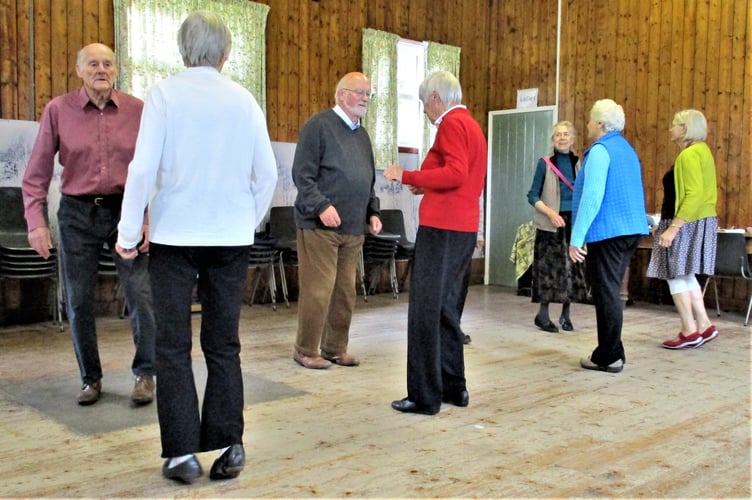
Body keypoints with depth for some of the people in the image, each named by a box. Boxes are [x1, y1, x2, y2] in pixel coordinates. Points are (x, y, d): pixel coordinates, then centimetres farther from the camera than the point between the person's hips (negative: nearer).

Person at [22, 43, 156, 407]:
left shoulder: (137, 110, -2)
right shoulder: (58, 110, -1)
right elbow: (37, 172, 0)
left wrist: (149, 216, -11)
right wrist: (36, 221, -7)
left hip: (125, 210, -1)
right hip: (77, 213, 1)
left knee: (141, 294, -5)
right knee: (78, 301, 7)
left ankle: (145, 373, 13)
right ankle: (90, 378, 23)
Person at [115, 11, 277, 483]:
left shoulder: (165, 93, -4)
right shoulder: (244, 99, 3)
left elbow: (143, 168, -9)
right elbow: (268, 173, 3)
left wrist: (128, 234, 0)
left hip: (175, 235, -2)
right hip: (232, 237, 2)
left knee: (173, 346, 6)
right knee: (224, 345, 10)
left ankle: (182, 452, 6)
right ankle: (228, 446, 10)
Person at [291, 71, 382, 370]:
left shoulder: (362, 135, 19)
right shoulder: (319, 125, -5)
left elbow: (368, 181, 25)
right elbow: (302, 174, -11)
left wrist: (373, 212, 12)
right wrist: (322, 206, -21)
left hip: (353, 228, 7)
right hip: (320, 226, -7)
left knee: (345, 291, 9)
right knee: (318, 290, -5)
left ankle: (335, 349, 21)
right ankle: (306, 350, 8)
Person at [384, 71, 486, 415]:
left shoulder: (451, 123, -9)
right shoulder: (472, 125, 21)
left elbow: (455, 173, -22)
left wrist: (406, 176, -16)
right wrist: (427, 187, 24)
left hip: (442, 227, -10)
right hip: (465, 228, 10)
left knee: (425, 310, -4)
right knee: (446, 307, 16)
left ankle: (425, 396, 0)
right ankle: (454, 387, 22)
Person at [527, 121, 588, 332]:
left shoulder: (579, 164, 8)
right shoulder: (545, 163, -2)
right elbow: (533, 195, -4)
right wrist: (551, 212, -17)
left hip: (573, 222, 3)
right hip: (550, 224, -3)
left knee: (572, 267, 5)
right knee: (549, 267, -3)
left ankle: (565, 314, 16)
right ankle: (543, 314, 6)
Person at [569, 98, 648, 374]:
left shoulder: (600, 150, -12)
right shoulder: (628, 150, 17)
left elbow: (591, 198, -21)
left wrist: (576, 238, -20)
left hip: (607, 232, -9)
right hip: (631, 229, 9)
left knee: (606, 293, -3)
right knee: (610, 291, 16)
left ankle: (609, 358, 2)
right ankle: (611, 352, 22)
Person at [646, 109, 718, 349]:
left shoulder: (689, 155, -16)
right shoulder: (701, 151, 16)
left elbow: (694, 195, -24)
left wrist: (673, 228, -26)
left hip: (687, 224, -10)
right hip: (699, 221, 10)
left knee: (676, 274, -2)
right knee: (684, 275, 16)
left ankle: (689, 331, 3)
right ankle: (704, 325, 16)